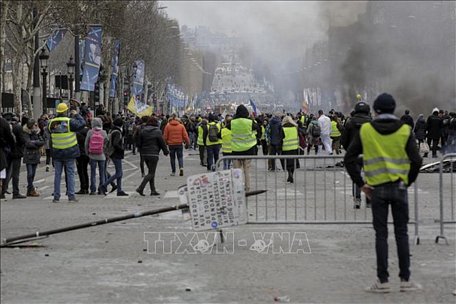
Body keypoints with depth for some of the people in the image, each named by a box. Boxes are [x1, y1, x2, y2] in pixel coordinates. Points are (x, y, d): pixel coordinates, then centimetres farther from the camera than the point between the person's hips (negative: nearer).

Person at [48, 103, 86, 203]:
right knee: (70, 173, 3)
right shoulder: (70, 122, -12)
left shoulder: (52, 123, -1)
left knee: (57, 174, 8)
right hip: (69, 152, -3)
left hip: (56, 152, 3)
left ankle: (56, 196, 8)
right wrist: (76, 115, 5)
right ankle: (71, 196, 0)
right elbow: (82, 123, -8)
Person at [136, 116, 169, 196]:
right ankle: (141, 188, -15)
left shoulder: (142, 131, 5)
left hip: (144, 154, 6)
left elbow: (139, 143, 7)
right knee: (151, 173, -2)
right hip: (153, 154, -6)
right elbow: (162, 142, -5)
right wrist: (166, 151, 10)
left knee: (151, 172, 15)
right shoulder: (157, 131, -9)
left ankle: (153, 190, 14)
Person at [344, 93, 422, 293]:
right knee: (401, 233, 8)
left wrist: (360, 183, 3)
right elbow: (416, 161, -7)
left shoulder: (365, 130, -2)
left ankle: (382, 281, 4)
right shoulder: (405, 130, -3)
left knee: (381, 234, 5)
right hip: (399, 188, 0)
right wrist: (407, 182, 6)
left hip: (377, 188, 0)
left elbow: (349, 159, -1)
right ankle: (405, 280, 10)